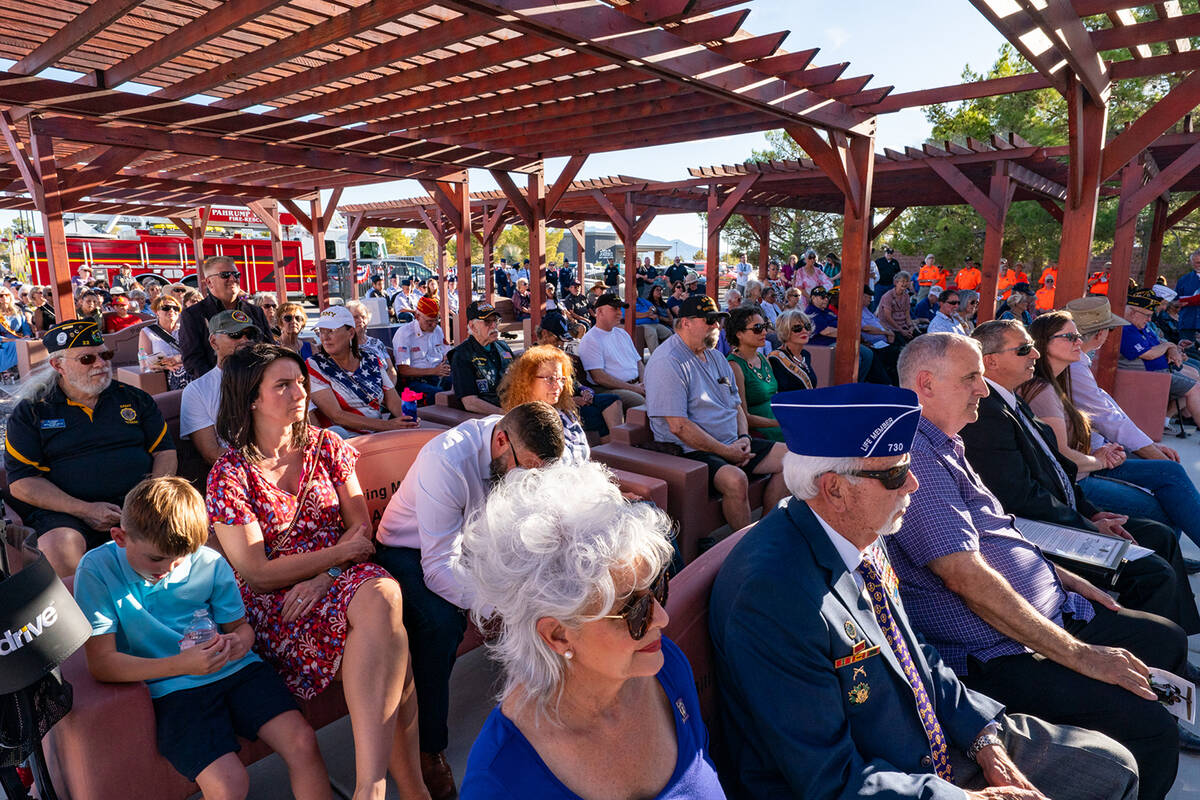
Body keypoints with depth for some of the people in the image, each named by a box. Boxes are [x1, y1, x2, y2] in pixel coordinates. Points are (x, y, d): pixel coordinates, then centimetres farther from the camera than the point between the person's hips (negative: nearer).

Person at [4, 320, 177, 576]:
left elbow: (165, 452, 13)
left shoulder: (134, 398, 15)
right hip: (67, 510, -1)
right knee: (59, 548, -35)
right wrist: (84, 510, -12)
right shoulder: (30, 413, 9)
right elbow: (21, 482, 2)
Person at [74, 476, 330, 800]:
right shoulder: (97, 570, -8)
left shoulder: (210, 563, -2)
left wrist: (240, 642, -13)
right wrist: (180, 665, -24)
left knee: (302, 740, -16)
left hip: (234, 669, 3)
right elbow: (100, 662, -11)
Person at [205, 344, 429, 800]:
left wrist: (323, 578, -13)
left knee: (382, 596, -34)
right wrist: (341, 551, -10)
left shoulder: (325, 447, 9)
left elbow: (360, 527, 5)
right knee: (386, 638, -32)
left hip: (342, 576, 4)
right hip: (274, 606, -4)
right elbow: (259, 573, -8)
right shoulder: (230, 475, -3)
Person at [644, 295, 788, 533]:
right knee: (736, 479, -34)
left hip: (731, 445, 10)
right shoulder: (667, 362, -15)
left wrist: (744, 438, 1)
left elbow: (736, 405, 22)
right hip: (690, 451, -9)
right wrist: (726, 452, -17)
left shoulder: (715, 356, 15)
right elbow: (679, 426, -22)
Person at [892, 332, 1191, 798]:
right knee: (1150, 728, -20)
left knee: (1168, 639, 20)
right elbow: (969, 579, -27)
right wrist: (1078, 655, -21)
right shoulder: (916, 458, -23)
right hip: (999, 655, -11)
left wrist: (1062, 577, 15)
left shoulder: (947, 448, 11)